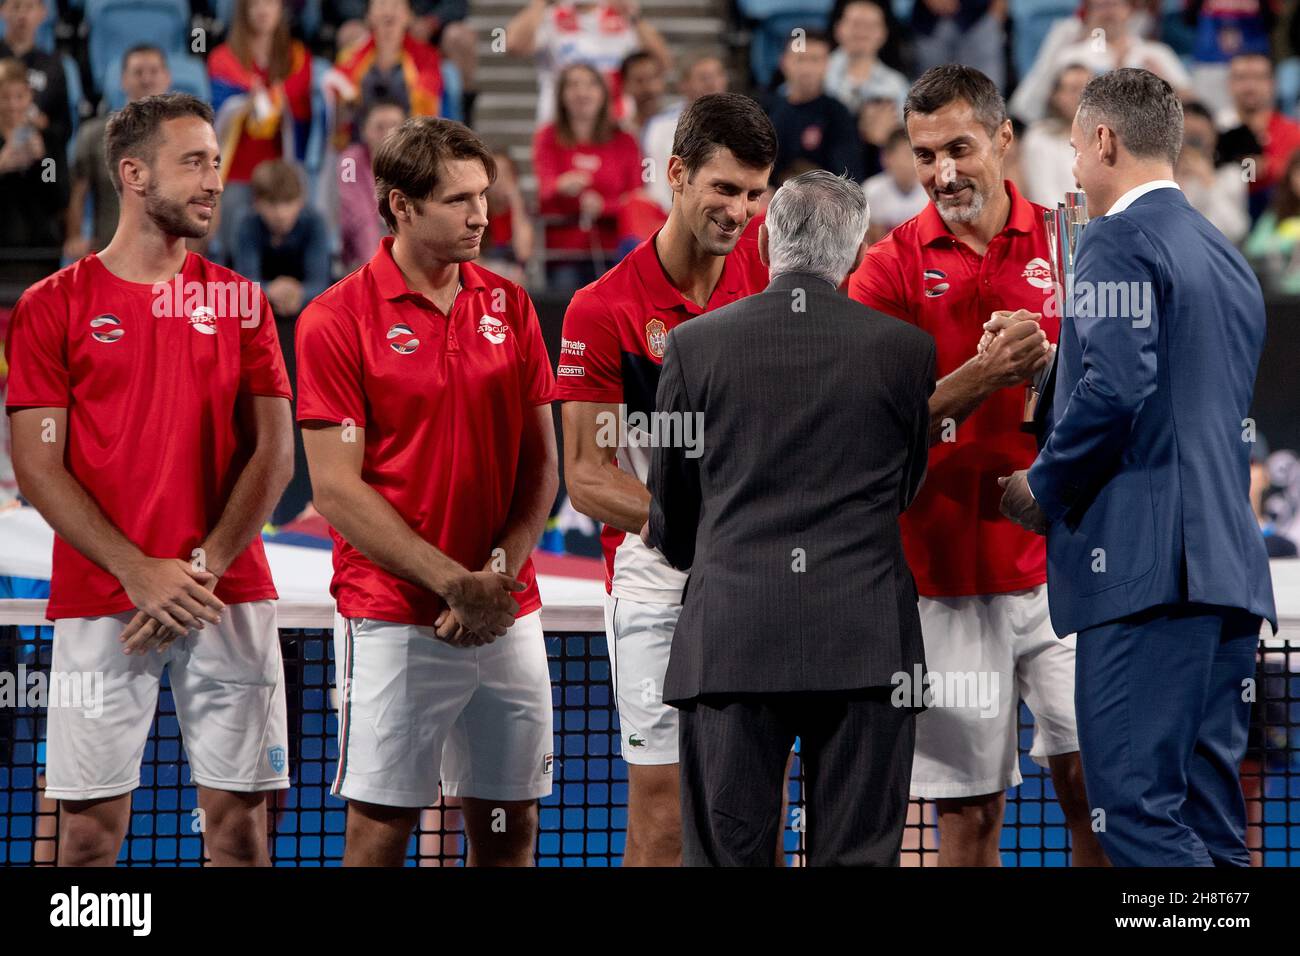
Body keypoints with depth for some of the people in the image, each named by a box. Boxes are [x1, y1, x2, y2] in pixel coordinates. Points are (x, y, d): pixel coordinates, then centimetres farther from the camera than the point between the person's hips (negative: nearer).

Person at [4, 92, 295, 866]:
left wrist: (204, 569, -9)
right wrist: (140, 573, -12)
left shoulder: (240, 301, 10)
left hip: (229, 597, 2)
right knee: (91, 828, -2)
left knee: (239, 816, 1)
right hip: (100, 599, -2)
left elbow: (274, 454, 5)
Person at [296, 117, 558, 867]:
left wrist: (501, 571, -8)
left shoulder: (508, 306, 8)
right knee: (381, 827, -3)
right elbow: (337, 489, -10)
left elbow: (541, 463, 9)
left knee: (510, 824, 6)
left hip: (510, 618, 5)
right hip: (394, 623, -5)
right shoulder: (338, 320, -7)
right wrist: (455, 584, -15)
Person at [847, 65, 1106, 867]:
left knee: (1089, 780, -6)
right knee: (970, 811, 1)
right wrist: (985, 376, -21)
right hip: (949, 577, -1)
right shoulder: (892, 267, 1)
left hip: (1060, 564, 1)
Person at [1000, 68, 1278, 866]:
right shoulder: (1228, 258, 22)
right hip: (1232, 564, 9)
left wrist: (1042, 489, -4)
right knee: (1208, 813, 8)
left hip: (1148, 560, -9)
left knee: (1136, 802, -12)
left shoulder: (1120, 240, -5)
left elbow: (1115, 387, -18)